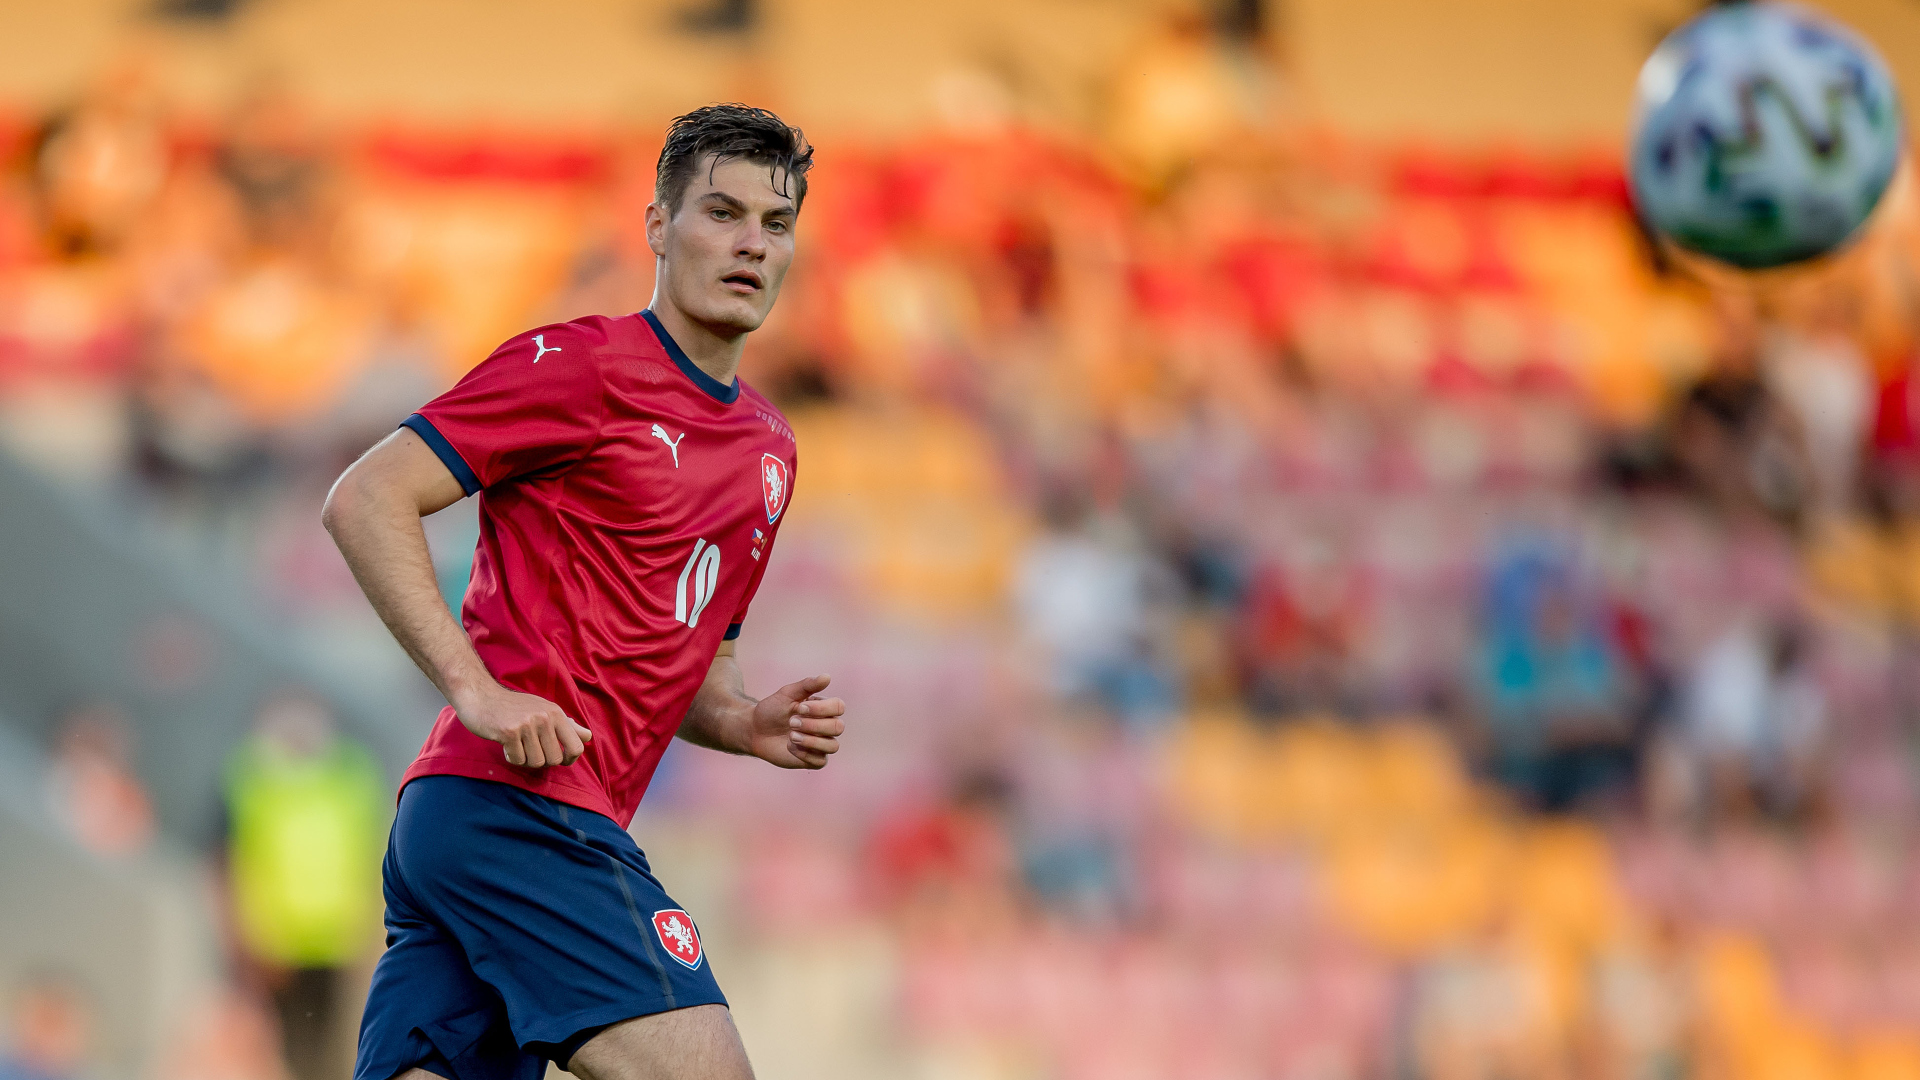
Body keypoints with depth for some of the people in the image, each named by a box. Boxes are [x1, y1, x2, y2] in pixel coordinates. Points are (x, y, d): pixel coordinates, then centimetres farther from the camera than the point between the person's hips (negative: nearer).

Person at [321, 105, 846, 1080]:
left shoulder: (769, 449, 23)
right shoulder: (580, 365, -4)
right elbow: (365, 498, -9)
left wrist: (753, 726, 9)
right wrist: (475, 687, -18)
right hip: (521, 805, -9)